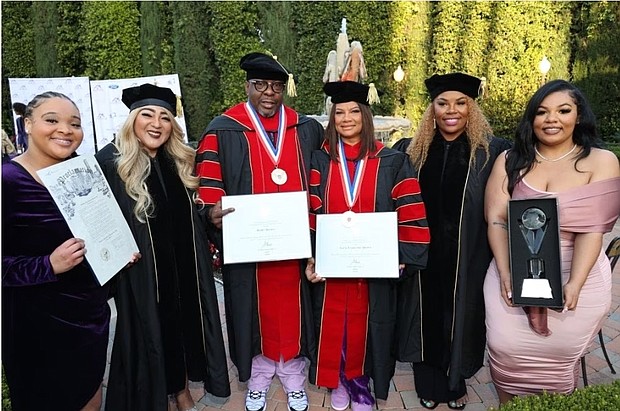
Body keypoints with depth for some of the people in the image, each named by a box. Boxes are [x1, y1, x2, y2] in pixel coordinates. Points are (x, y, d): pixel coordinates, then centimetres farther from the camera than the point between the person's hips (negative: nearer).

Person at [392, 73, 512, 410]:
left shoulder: (492, 151, -6)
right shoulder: (411, 150, 1)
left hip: (466, 256, -1)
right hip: (423, 253, 2)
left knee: (460, 317, 14)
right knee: (427, 315, 14)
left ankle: (456, 383, 39)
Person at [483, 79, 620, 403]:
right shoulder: (509, 161, 3)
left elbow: (592, 228, -10)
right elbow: (496, 221, -4)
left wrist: (573, 285, -21)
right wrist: (506, 274, -16)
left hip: (576, 277, -1)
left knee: (557, 354, 3)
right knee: (505, 347, -3)